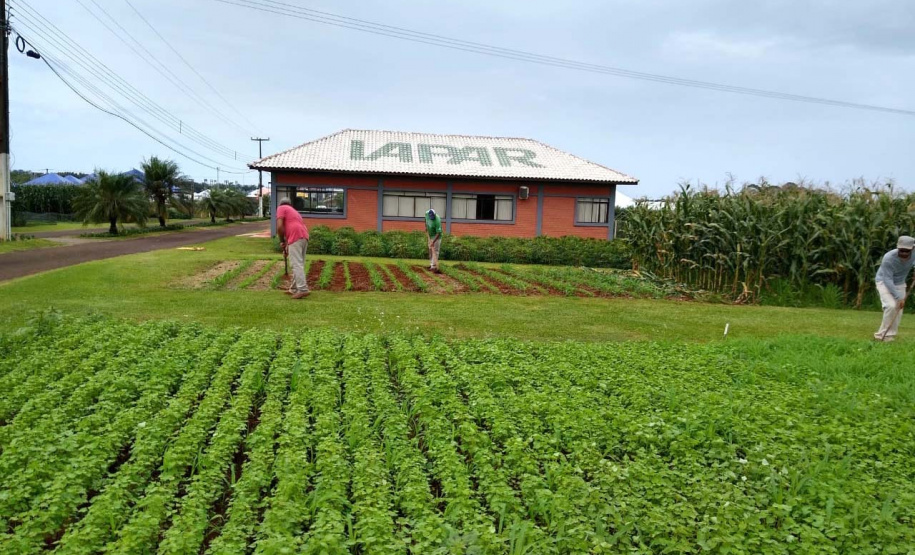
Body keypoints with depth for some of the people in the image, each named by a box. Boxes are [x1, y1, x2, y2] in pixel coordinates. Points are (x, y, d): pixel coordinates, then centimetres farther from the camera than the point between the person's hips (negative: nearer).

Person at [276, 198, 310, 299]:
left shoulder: (281, 208, 9)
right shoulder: (294, 211, 33)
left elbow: (279, 226, -6)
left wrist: (282, 241, 6)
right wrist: (287, 247, 36)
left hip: (296, 239, -8)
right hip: (304, 237, 8)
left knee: (297, 265, -11)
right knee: (298, 265, 14)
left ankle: (303, 290, -18)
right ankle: (294, 289, 20)